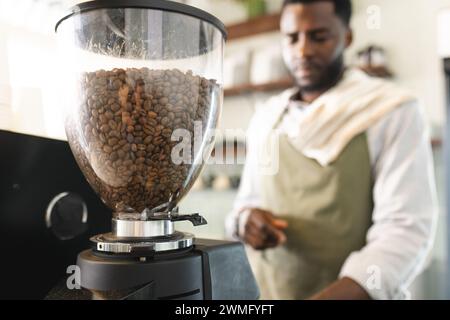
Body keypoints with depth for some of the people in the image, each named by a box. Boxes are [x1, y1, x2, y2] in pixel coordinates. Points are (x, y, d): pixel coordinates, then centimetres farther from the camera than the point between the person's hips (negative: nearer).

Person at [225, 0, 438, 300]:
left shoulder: (393, 110, -11)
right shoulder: (264, 118, 3)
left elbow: (406, 229, -19)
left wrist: (331, 296, -33)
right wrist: (244, 219, -12)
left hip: (349, 293, -4)